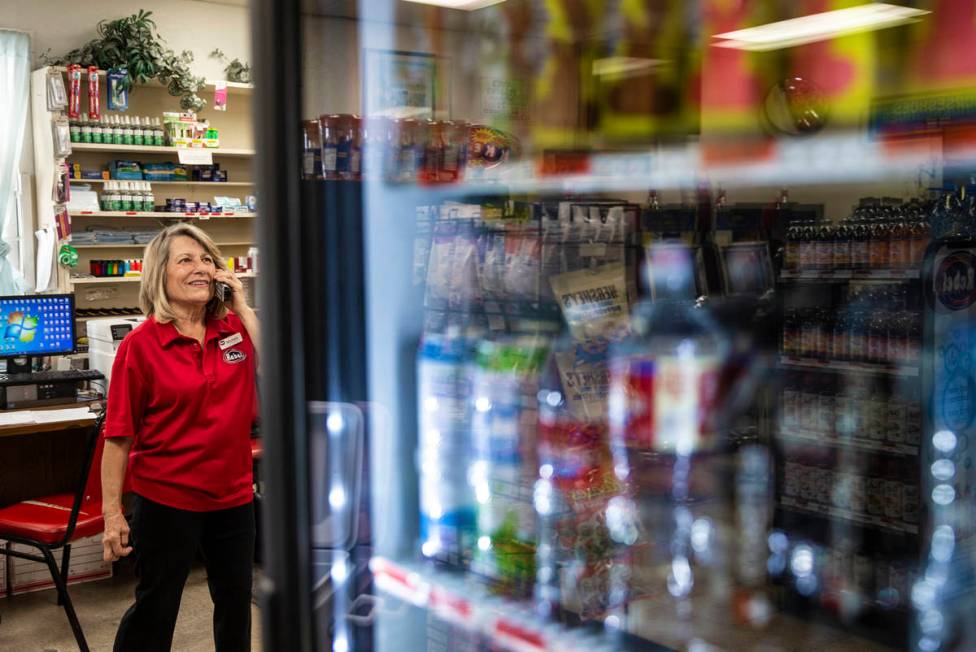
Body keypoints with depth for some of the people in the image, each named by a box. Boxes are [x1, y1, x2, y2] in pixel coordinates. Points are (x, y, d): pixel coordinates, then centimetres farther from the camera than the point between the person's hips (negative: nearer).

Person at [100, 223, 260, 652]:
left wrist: (242, 307, -11)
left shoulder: (234, 328, 1)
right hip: (165, 498, -4)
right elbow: (119, 435, -12)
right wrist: (112, 512, -13)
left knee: (236, 600, 19)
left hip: (232, 495, 5)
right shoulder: (141, 344, -12)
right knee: (155, 609, 10)